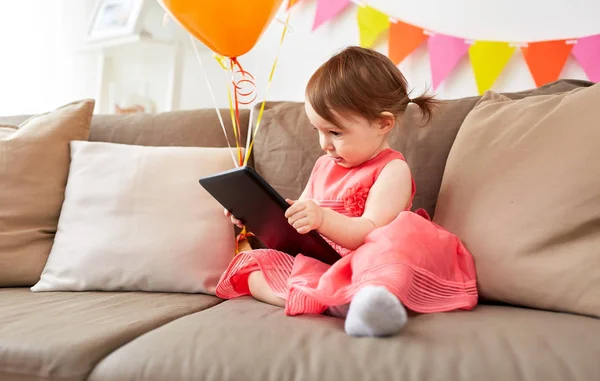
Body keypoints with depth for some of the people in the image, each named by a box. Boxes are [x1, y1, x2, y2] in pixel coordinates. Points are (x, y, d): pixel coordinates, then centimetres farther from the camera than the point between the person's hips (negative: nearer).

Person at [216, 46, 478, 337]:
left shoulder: (391, 170, -3)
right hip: (314, 265, 8)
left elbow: (370, 231, -16)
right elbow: (298, 222, 27)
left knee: (402, 235, -36)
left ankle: (378, 296, -68)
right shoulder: (324, 165, 20)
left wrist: (323, 219, -32)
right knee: (250, 263, -8)